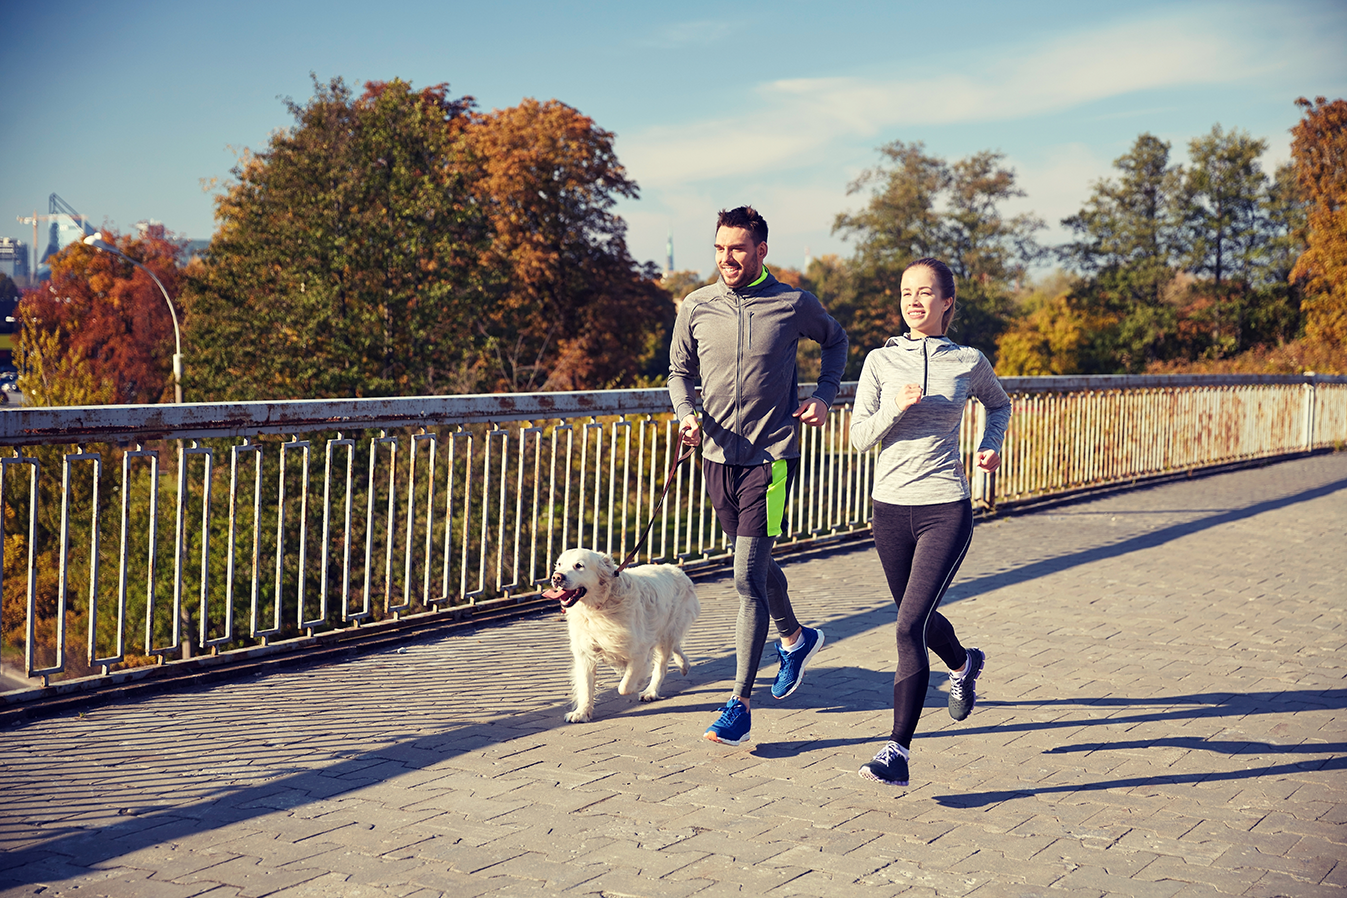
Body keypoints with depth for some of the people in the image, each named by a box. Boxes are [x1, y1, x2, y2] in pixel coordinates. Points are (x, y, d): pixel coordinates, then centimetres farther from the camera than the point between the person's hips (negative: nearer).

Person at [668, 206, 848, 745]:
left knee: (748, 579, -11)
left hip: (770, 458, -4)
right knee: (755, 565, 20)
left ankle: (739, 704, -6)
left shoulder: (795, 305, -4)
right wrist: (686, 413, -5)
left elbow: (835, 341, 16)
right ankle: (796, 638, 49)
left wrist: (825, 396, 1)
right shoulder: (696, 308, 2)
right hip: (717, 457, 4)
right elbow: (679, 371, 15)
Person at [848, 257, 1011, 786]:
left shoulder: (969, 362, 1)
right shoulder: (881, 361, 2)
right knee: (917, 618, 20)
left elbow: (999, 404, 23)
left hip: (946, 509, -3)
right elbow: (859, 437, -1)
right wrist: (895, 409, -17)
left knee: (911, 624, -15)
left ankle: (898, 751, -10)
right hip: (891, 507, 3)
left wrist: (992, 444, 7)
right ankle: (964, 664, 54)